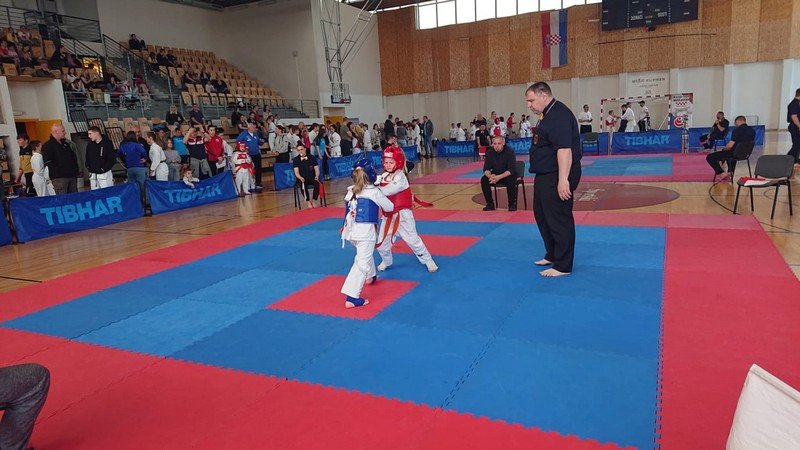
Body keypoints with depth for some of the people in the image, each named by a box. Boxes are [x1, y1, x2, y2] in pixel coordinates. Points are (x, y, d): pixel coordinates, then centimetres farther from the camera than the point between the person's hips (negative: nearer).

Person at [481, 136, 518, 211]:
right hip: (495, 175, 4)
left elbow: (511, 170, -24)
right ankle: (490, 204, -10)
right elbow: (486, 169, -6)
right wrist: (490, 175, -31)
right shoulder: (490, 153, -5)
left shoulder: (509, 152, -17)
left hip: (507, 175, -4)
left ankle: (512, 204, -18)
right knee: (484, 180, -21)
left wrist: (499, 177, -38)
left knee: (511, 180, -36)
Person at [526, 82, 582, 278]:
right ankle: (552, 255, 34)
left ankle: (563, 266, 7)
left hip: (557, 177, -11)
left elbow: (564, 149, -27)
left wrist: (563, 180, -30)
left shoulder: (559, 115, -19)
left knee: (559, 220, -3)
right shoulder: (549, 115, 15)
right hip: (546, 176, 11)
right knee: (542, 215, 19)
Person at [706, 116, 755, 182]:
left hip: (734, 154, -8)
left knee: (709, 157, -4)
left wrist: (723, 149, 1)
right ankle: (730, 173, 39)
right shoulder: (752, 131, 6)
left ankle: (722, 174, -12)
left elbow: (730, 146, -21)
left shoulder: (737, 130, -17)